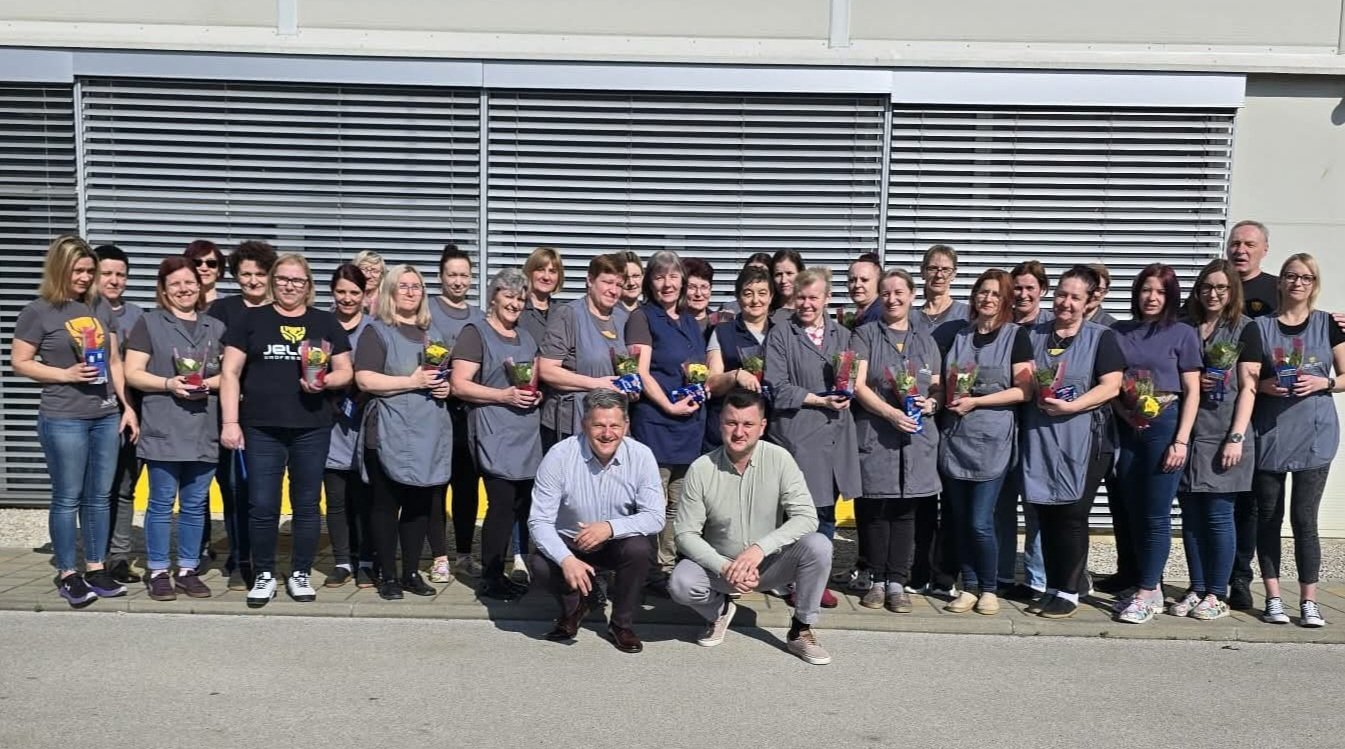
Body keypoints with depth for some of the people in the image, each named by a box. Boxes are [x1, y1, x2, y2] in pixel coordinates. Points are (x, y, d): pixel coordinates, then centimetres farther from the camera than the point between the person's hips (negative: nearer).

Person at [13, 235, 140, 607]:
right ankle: (67, 574, 14)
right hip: (63, 420, -5)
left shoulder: (100, 307, 10)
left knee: (98, 497, 10)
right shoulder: (38, 311, -4)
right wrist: (66, 374, -16)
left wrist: (128, 406, 8)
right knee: (67, 499, 3)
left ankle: (96, 569, 21)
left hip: (106, 417, 5)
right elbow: (19, 362, -3)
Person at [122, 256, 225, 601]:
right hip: (163, 430, -3)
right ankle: (157, 572, 13)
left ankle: (188, 571, 18)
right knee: (162, 504, 2)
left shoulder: (216, 327, 14)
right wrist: (169, 383, -16)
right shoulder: (149, 323, 3)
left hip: (204, 431, 3)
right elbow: (132, 374, -2)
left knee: (195, 505, 9)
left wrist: (211, 383, -6)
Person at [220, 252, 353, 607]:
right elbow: (231, 373, 4)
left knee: (307, 504, 7)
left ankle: (300, 574, 19)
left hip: (312, 429, 1)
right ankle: (264, 575, 17)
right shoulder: (252, 320, 7)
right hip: (262, 429, -1)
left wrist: (325, 381, -12)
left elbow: (346, 372, 10)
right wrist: (230, 421, -4)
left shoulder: (326, 322, 10)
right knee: (262, 506, 1)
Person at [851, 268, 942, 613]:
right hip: (875, 433, -3)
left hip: (917, 435, 3)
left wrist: (932, 402, -6)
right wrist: (892, 413, -18)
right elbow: (858, 385, -5)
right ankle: (877, 580, 11)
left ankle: (897, 582, 10)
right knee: (875, 510, 0)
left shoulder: (925, 340, 17)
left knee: (905, 510, 3)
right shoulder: (866, 335, 4)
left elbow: (938, 387, 18)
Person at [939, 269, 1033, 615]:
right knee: (959, 519, 6)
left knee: (980, 522, -6)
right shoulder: (959, 334, 14)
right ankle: (969, 587, 18)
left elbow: (1023, 391, -6)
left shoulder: (1016, 336, 1)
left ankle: (989, 589, 12)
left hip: (992, 439, -4)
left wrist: (975, 401, -13)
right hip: (954, 436, 4)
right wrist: (946, 397, 0)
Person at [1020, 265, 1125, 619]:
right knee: (1046, 516, 7)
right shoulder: (1034, 335, 14)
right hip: (1039, 439, 4)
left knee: (1071, 516, -1)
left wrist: (1068, 407, -18)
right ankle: (1051, 588, 17)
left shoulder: (1101, 337, 1)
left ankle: (1069, 592, 10)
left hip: (1081, 442, -4)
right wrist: (1034, 387, -6)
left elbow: (1111, 387, -8)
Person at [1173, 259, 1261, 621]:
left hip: (1223, 435, -3)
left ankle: (1217, 595, 9)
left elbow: (1247, 387, -3)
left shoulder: (1245, 329, 2)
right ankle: (1196, 589, 16)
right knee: (1191, 516, 6)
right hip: (1187, 433, 3)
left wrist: (1236, 438, -11)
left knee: (1218, 516, -1)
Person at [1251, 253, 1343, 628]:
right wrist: (1264, 386, -11)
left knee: (1304, 518, -3)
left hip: (1314, 436, 0)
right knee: (1268, 517, 4)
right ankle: (1273, 598, 13)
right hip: (1268, 433, 1)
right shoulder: (1260, 326, 5)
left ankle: (1309, 601, 6)